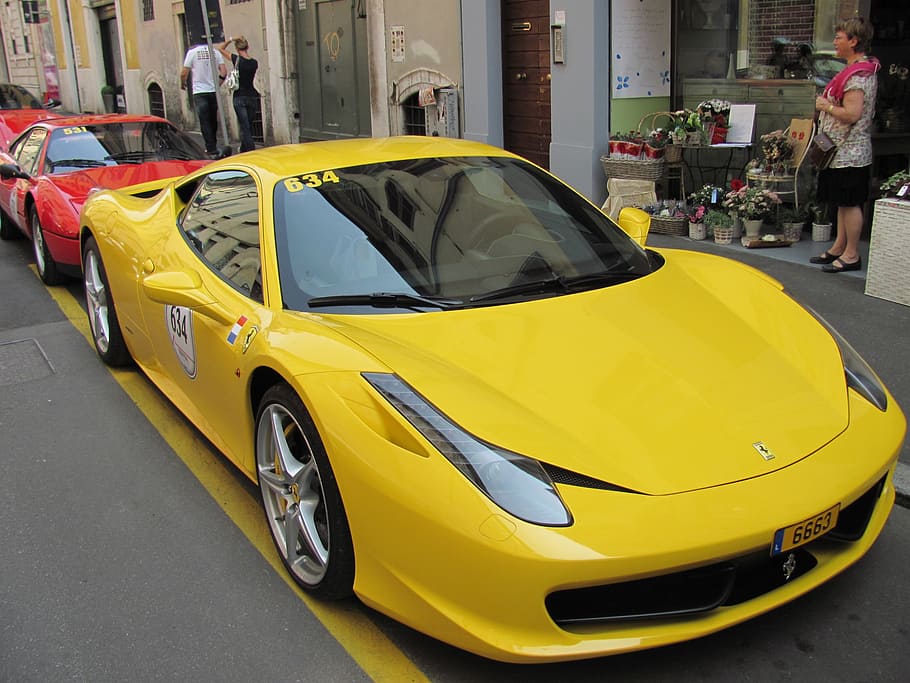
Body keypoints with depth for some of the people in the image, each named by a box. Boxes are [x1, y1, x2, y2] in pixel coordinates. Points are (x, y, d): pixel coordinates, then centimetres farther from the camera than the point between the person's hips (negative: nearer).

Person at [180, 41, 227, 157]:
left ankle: (212, 150, -8)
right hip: (214, 91, 3)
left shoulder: (192, 52, -2)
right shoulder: (215, 52, 6)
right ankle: (212, 146, 25)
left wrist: (182, 84, 16)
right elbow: (224, 72, 0)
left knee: (205, 123, -2)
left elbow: (184, 73, -3)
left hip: (199, 92, -3)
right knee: (213, 121, 15)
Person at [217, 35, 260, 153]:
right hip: (252, 96, 4)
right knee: (248, 126, 15)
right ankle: (244, 149, 28)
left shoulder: (237, 60, -10)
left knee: (244, 127, -3)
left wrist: (231, 39, 2)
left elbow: (220, 48, 1)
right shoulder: (254, 63, 0)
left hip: (239, 97, -4)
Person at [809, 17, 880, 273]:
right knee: (844, 202, 16)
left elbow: (852, 114, -26)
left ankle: (851, 255, 4)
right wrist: (828, 104, 11)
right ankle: (838, 248, 25)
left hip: (849, 153, -11)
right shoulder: (863, 69, 14)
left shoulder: (857, 75, -19)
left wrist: (826, 106, -14)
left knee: (850, 203, -3)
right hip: (843, 150, 11)